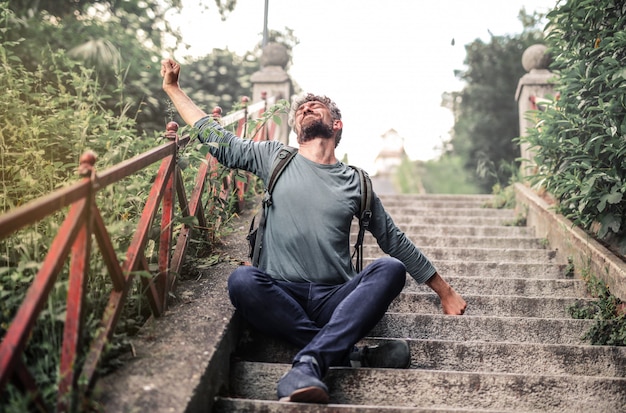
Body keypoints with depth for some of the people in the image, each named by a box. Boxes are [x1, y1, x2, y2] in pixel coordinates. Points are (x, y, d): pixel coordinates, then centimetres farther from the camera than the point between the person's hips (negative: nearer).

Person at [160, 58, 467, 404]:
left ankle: (308, 363, -42)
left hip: (336, 300, 1)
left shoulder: (355, 182, 14)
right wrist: (173, 88, 17)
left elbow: (396, 242, 19)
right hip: (282, 296, 0)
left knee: (390, 268, -27)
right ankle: (350, 354, -32)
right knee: (241, 279, -32)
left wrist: (445, 292, 20)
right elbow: (216, 138, 17)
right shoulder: (274, 159, 15)